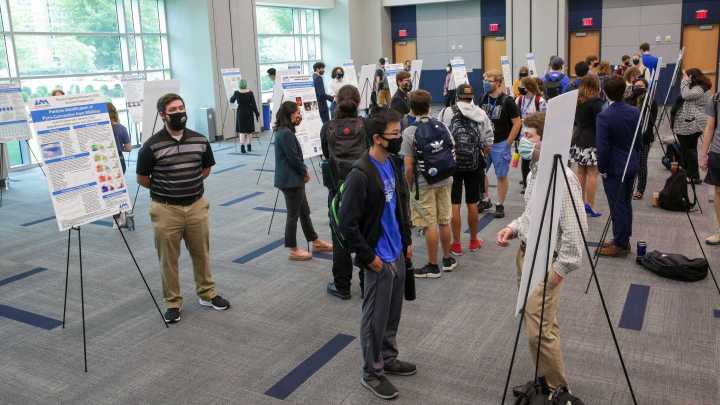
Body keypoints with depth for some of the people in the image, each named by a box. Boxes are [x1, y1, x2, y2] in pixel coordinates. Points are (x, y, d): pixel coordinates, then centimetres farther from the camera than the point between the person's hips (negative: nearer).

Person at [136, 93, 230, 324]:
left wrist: (189, 185, 10)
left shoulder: (200, 141, 0)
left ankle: (207, 294, 32)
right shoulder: (152, 146, -10)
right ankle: (173, 303, 22)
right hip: (166, 209, -3)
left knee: (201, 254, 15)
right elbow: (142, 179, 0)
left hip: (197, 206, 3)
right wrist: (163, 190, 7)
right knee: (169, 259, 8)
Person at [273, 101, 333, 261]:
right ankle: (293, 250, 12)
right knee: (293, 214, 1)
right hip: (291, 180, -10)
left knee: (304, 211, 18)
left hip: (294, 179, 10)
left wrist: (303, 171, 0)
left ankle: (316, 242, 29)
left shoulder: (284, 131, 12)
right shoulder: (286, 133, -20)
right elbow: (294, 158, -21)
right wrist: (305, 172, -6)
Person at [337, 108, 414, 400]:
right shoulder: (360, 175, -22)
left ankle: (388, 359, 39)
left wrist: (407, 240, 15)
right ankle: (372, 373, 23)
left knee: (393, 313, 20)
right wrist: (368, 257, -16)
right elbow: (347, 223, -21)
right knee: (375, 318, 7)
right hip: (378, 260, -8)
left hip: (398, 255, 8)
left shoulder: (393, 165, 3)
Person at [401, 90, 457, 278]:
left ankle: (433, 266, 11)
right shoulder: (442, 127, 2)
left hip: (424, 184, -5)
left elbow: (409, 166, -14)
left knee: (430, 225, 2)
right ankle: (448, 259, 29)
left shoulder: (409, 132, -12)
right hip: (445, 181, 5)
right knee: (444, 221, 16)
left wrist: (408, 186, 0)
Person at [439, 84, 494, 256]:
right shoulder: (481, 114, 2)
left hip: (452, 164, -2)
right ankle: (473, 241, 26)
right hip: (475, 165, 2)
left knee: (454, 205, 4)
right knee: (472, 204, 13)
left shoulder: (447, 112, -6)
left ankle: (456, 244, 10)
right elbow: (487, 143, 1)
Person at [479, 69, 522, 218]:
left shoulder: (507, 101, -11)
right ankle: (485, 200, 27)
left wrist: (507, 143, -10)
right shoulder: (483, 99, 4)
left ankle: (500, 205, 15)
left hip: (500, 144, -5)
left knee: (501, 176, 4)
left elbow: (517, 123, -9)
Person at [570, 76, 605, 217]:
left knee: (581, 172, 13)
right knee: (592, 173, -3)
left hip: (578, 139, 7)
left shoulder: (578, 100, 9)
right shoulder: (596, 102, -12)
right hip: (592, 141, -7)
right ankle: (590, 206, -3)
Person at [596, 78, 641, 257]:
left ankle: (619, 245, 8)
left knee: (617, 206, 0)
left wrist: (602, 168, -9)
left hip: (614, 168, -6)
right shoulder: (635, 112, 1)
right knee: (626, 203, 16)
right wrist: (636, 159, 17)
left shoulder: (604, 117, -18)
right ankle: (624, 240, 27)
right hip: (631, 165, 7)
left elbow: (602, 146, -19)